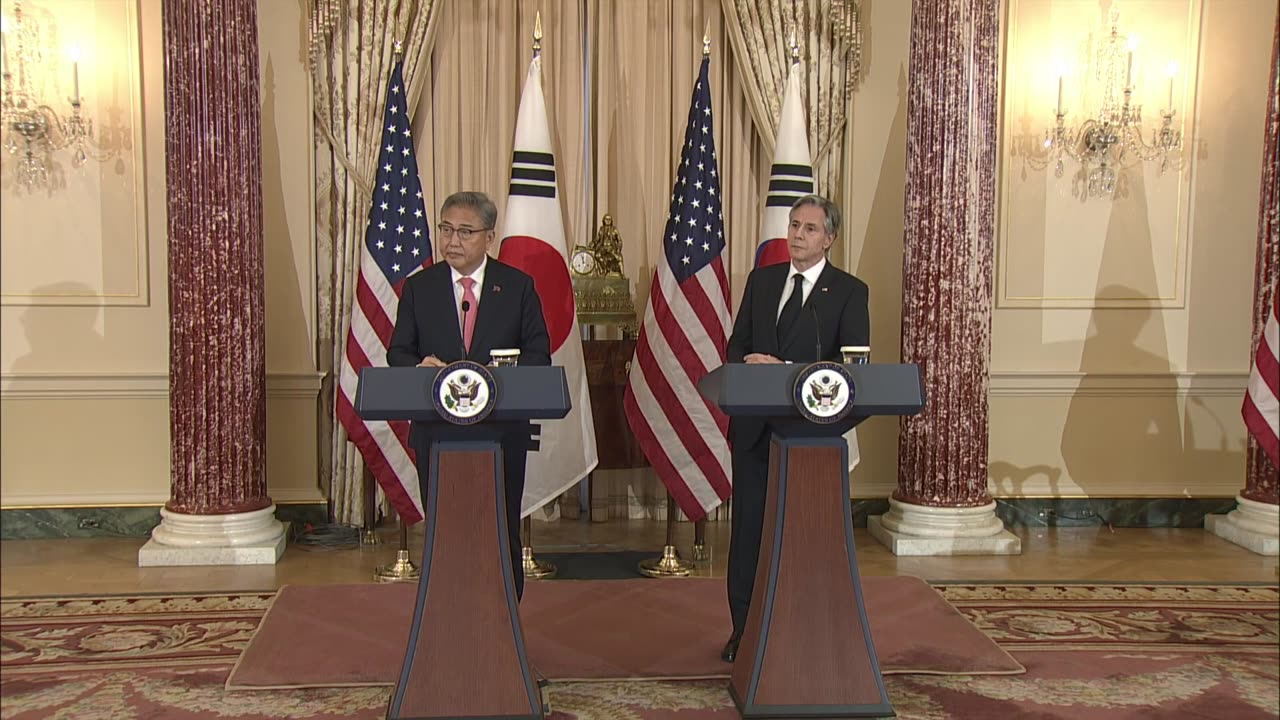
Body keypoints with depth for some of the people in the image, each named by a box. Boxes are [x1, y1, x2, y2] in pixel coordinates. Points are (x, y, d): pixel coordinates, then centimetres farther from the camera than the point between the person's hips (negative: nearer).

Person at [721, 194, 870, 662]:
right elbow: (737, 345, 13)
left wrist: (784, 370, -18)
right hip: (754, 425, 4)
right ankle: (744, 630, 18)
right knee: (748, 527, 7)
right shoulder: (761, 280, 12)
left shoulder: (849, 291, -1)